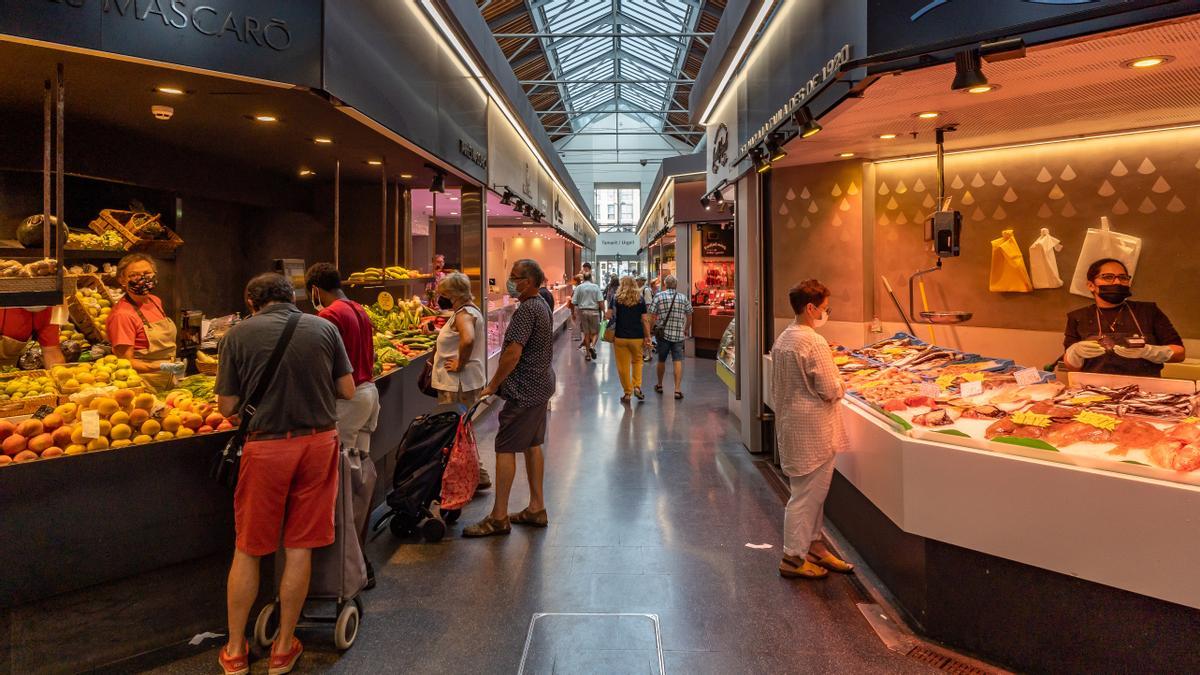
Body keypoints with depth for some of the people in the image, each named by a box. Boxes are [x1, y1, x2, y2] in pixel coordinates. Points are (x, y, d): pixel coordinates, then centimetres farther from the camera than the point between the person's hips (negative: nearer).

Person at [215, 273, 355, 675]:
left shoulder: (239, 335, -3)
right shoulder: (324, 328, 1)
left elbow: (228, 407, 0)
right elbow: (348, 391, 4)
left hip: (266, 446, -1)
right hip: (319, 441, 2)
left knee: (247, 550, 15)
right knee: (300, 548, 11)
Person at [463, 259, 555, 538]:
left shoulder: (526, 310, -18)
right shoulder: (542, 306, 14)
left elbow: (513, 353, -24)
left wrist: (492, 385, -16)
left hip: (524, 390, -10)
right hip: (541, 386, 10)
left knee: (505, 448, -4)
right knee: (532, 445, 15)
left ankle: (499, 517, 1)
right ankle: (536, 509, 22)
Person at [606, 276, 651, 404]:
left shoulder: (617, 299, -2)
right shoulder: (640, 299, 0)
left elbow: (609, 316, -8)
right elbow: (645, 320, -4)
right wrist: (647, 337, 0)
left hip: (620, 337, -1)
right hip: (637, 337, 1)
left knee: (623, 365, 7)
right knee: (637, 361, 21)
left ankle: (627, 393, 11)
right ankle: (637, 386, 7)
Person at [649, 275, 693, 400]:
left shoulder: (659, 297, -3)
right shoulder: (684, 298, 5)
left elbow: (653, 317, -6)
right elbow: (689, 316, 11)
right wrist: (687, 330, 26)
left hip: (663, 333, -1)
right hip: (679, 334, 1)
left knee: (661, 360, 15)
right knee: (678, 361, -2)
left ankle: (659, 385, 31)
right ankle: (678, 389, -10)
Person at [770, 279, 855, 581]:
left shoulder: (782, 340, 7)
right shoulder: (814, 343, -21)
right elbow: (831, 390, -20)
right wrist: (840, 385, 0)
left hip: (790, 425, 9)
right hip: (814, 430, -9)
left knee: (811, 491, 20)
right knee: (808, 494, 2)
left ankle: (813, 545, 32)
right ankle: (794, 558, 12)